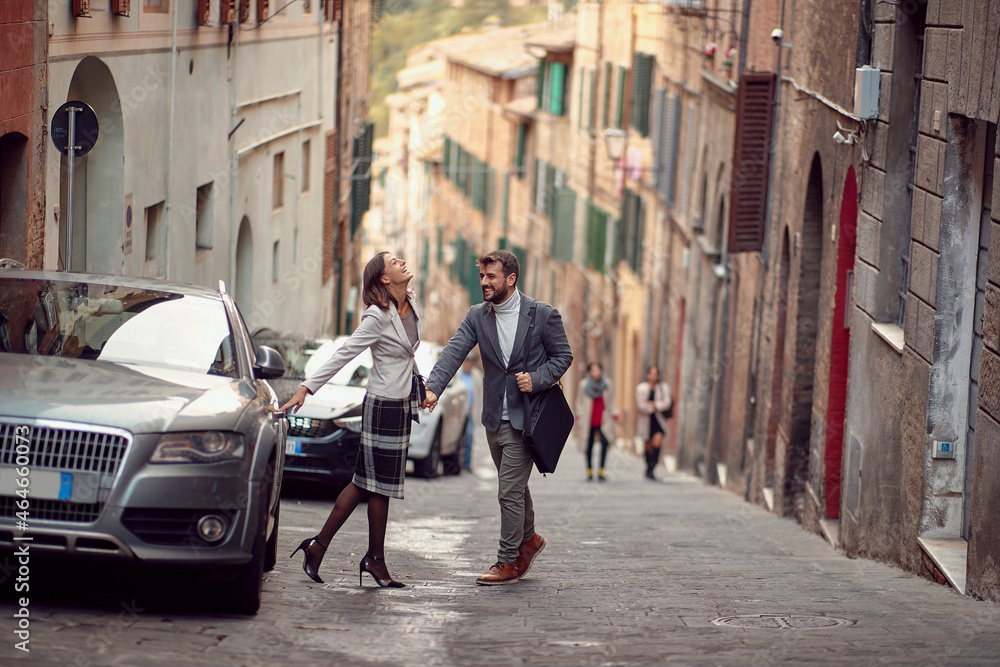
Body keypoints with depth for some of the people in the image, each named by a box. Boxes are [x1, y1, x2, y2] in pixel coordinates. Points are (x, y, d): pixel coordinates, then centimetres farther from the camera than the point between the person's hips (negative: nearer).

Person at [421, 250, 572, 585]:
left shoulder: (542, 315, -7)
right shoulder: (477, 316, 3)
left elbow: (563, 355, 0)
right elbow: (454, 352, -9)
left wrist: (537, 380, -17)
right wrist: (433, 387, -24)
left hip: (524, 417, -5)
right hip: (494, 418, 5)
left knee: (510, 491, -7)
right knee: (515, 486, 19)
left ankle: (508, 563, 2)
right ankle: (529, 539, 42)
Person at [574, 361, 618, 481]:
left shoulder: (607, 383, 7)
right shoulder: (583, 384, 2)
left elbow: (611, 400, 17)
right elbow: (579, 402, 9)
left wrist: (614, 414, 11)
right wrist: (579, 416, 1)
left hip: (603, 419, 0)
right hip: (589, 419, 0)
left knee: (605, 442, -17)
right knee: (589, 445, 3)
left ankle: (601, 471, -12)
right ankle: (590, 472, 15)